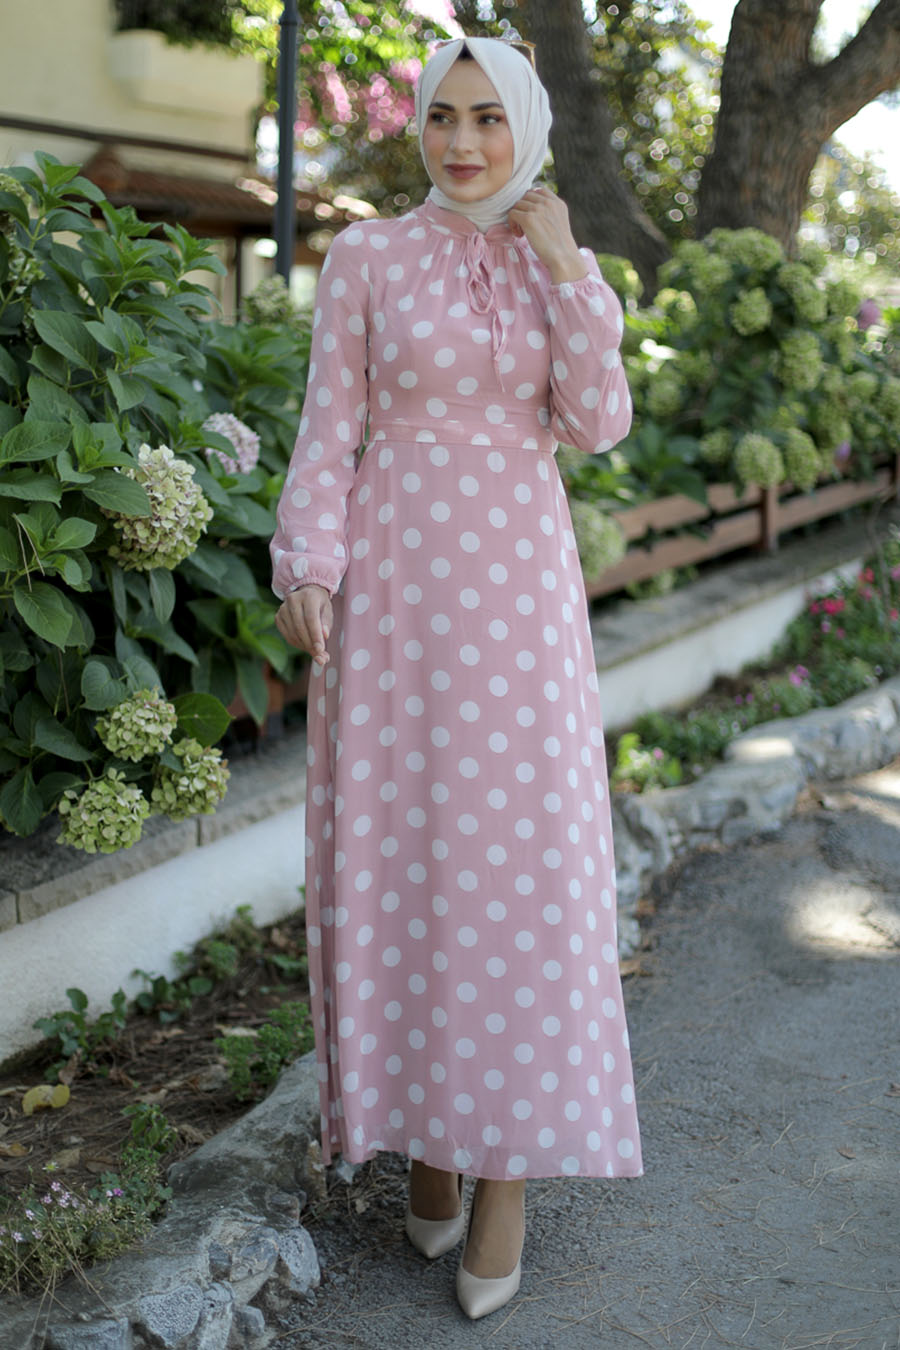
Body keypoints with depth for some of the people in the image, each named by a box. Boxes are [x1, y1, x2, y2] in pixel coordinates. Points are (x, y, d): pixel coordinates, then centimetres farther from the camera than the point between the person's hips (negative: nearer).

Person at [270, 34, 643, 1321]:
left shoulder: (569, 271, 9)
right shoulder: (366, 258, 4)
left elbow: (597, 426, -3)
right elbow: (330, 429, 1)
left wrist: (563, 265, -8)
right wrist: (309, 568, -10)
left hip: (520, 586, 1)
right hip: (395, 583, -1)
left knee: (522, 853, -3)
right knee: (398, 846, 2)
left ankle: (510, 1168, 8)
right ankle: (424, 1122, 20)